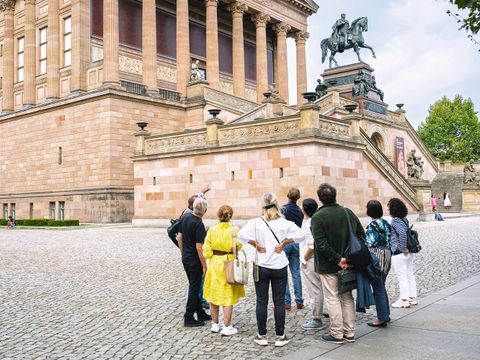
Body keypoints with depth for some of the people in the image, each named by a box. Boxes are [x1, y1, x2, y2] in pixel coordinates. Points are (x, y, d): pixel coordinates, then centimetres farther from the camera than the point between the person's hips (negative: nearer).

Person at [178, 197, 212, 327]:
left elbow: (180, 238, 11)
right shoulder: (199, 224, -22)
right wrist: (204, 266, -17)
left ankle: (201, 313, 29)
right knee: (194, 288, 2)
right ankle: (188, 318, 8)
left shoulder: (185, 218, 2)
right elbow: (199, 247, -23)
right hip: (195, 261, -8)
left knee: (194, 286, 17)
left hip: (185, 259, 8)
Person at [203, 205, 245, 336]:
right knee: (228, 297, 5)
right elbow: (238, 247, -5)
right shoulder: (234, 230, -13)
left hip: (214, 264, 3)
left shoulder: (212, 230, -7)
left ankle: (215, 324, 26)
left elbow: (207, 251, -6)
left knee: (214, 295, 16)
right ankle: (227, 327, 8)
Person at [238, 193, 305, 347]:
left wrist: (256, 245, -8)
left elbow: (242, 235, -20)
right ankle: (280, 336, 13)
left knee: (261, 301, 9)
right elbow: (300, 235, -9)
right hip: (279, 266, 1)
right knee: (279, 302, 8)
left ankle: (262, 336, 15)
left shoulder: (256, 222, -8)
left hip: (261, 267, -1)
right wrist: (283, 243, -1)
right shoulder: (284, 223, -4)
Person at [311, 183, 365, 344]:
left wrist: (337, 259, -16)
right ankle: (350, 333, 22)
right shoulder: (348, 213, 4)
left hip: (328, 266, -6)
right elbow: (361, 235, 8)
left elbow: (321, 244, -20)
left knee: (332, 299, 3)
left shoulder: (318, 217, -14)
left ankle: (337, 334, 10)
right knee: (347, 298, 15)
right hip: (348, 264, 6)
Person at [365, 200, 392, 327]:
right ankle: (386, 314, 25)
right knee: (381, 287, 18)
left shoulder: (372, 225, -16)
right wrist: (388, 253, 16)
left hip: (376, 258, -8)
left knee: (378, 288, 0)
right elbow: (389, 240, 9)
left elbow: (370, 244, -19)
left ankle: (382, 318, 5)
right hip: (387, 256, 8)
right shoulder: (386, 223, 6)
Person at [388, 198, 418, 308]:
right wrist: (407, 248, 15)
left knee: (402, 277, 1)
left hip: (399, 253, -9)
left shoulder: (395, 220, -17)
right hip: (409, 252, 9)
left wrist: (403, 249, -19)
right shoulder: (405, 219, 8)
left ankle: (404, 300, 8)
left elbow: (402, 234, -29)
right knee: (410, 275, 15)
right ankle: (412, 298, 24)